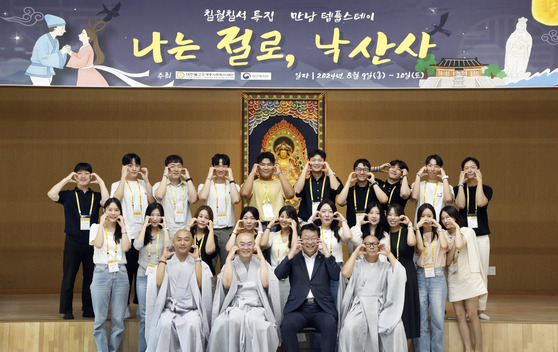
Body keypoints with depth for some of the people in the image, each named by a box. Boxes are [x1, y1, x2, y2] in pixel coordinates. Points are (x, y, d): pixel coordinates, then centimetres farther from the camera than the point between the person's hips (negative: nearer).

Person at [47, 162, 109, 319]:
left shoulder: (95, 196, 9)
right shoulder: (68, 195, 6)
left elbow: (106, 202, -13)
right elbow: (51, 194, -12)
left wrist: (101, 182, -5)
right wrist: (66, 179, -6)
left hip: (92, 242, 1)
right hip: (73, 242, -1)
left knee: (91, 276, 5)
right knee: (68, 277, 0)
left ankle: (88, 309, 16)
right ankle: (67, 311, 8)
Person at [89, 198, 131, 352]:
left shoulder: (123, 230, 16)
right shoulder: (96, 227, 11)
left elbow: (126, 247, -3)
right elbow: (98, 244, -9)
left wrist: (123, 226, 0)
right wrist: (102, 223, -3)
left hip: (120, 274, 2)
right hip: (101, 273, -2)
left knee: (118, 320, 0)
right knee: (100, 320, -4)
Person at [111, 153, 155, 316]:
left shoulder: (144, 184, 15)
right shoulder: (118, 185, 7)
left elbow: (152, 202, -1)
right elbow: (116, 198, -15)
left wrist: (146, 180, -2)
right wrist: (123, 177, -11)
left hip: (143, 232, 3)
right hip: (126, 233, -3)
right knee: (126, 268, -5)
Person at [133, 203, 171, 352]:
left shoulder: (164, 233, 5)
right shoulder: (143, 232, 9)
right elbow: (137, 245, -12)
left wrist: (165, 228, -9)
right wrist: (145, 225, -8)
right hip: (143, 277, 1)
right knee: (144, 317, 3)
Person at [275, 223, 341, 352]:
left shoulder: (325, 258, 16)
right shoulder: (294, 258, 17)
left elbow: (337, 276, 1)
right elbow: (278, 275, 2)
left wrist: (327, 253, -1)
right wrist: (292, 253, -2)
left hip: (321, 308, 0)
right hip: (298, 308, 0)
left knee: (330, 325, -33)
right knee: (287, 325, -31)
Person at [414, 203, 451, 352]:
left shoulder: (440, 234, 11)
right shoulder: (416, 234, 12)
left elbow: (444, 246, -11)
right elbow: (419, 249, -8)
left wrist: (439, 228, -3)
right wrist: (417, 228, -6)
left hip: (437, 277, -1)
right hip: (420, 277, 1)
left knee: (438, 319, -6)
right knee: (420, 319, -1)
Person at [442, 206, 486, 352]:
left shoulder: (467, 231, 0)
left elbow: (460, 244, -23)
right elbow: (447, 261, 1)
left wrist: (457, 228, -9)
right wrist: (452, 244, -10)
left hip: (468, 278, -4)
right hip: (454, 279, 4)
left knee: (472, 314, -8)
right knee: (460, 315, 0)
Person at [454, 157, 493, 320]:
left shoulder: (486, 189, 8)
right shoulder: (458, 189, 9)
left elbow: (481, 202, -14)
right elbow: (460, 204, -12)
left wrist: (479, 181, -8)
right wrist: (461, 183, -8)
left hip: (481, 236, 0)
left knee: (482, 272, -1)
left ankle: (481, 308, 6)